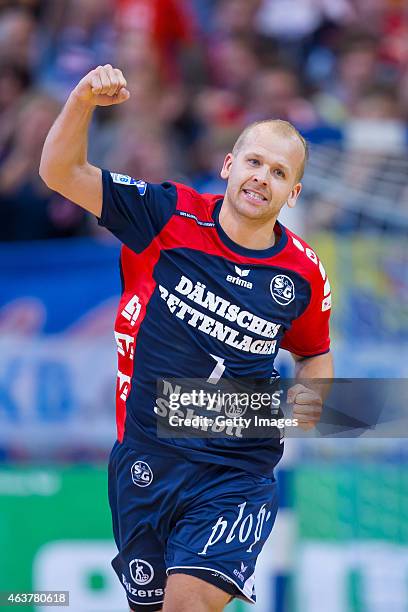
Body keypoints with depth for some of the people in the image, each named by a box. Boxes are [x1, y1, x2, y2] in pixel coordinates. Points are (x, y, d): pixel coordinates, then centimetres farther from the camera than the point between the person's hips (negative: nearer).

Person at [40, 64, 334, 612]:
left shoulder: (303, 272, 0)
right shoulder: (170, 216, -5)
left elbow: (314, 353, 20)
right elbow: (62, 173, -8)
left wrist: (312, 394, -1)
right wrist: (84, 99, -23)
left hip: (235, 478, -1)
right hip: (144, 463, 1)